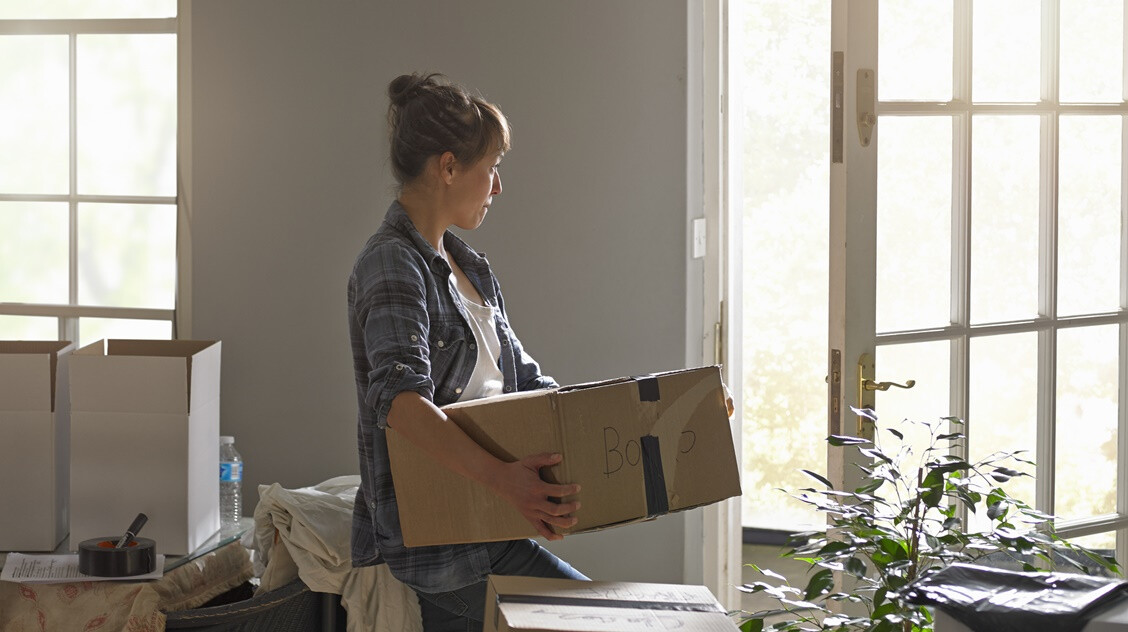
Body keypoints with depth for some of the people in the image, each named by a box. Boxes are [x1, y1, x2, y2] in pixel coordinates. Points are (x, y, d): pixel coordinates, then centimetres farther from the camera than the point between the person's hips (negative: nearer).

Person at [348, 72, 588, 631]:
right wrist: (503, 478, -40)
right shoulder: (392, 263, -13)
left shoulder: (469, 268, 17)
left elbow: (524, 383, 23)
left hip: (478, 521, 9)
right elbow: (399, 400, -29)